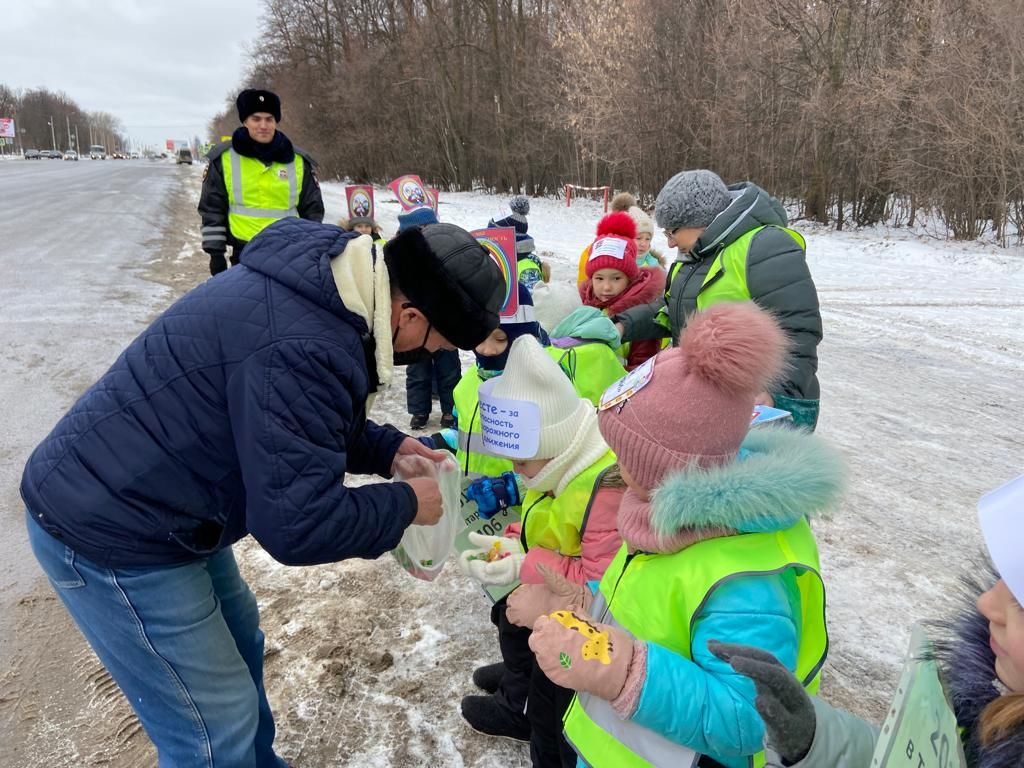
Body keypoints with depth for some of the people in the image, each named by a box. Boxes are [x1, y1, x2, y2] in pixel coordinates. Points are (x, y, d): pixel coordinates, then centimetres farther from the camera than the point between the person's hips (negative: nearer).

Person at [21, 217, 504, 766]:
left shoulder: (320, 283, -2)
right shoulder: (304, 348, -34)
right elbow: (297, 525, -29)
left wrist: (384, 449, 3)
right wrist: (404, 506, -14)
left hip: (143, 499, 10)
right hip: (109, 532, -10)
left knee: (238, 644, 25)